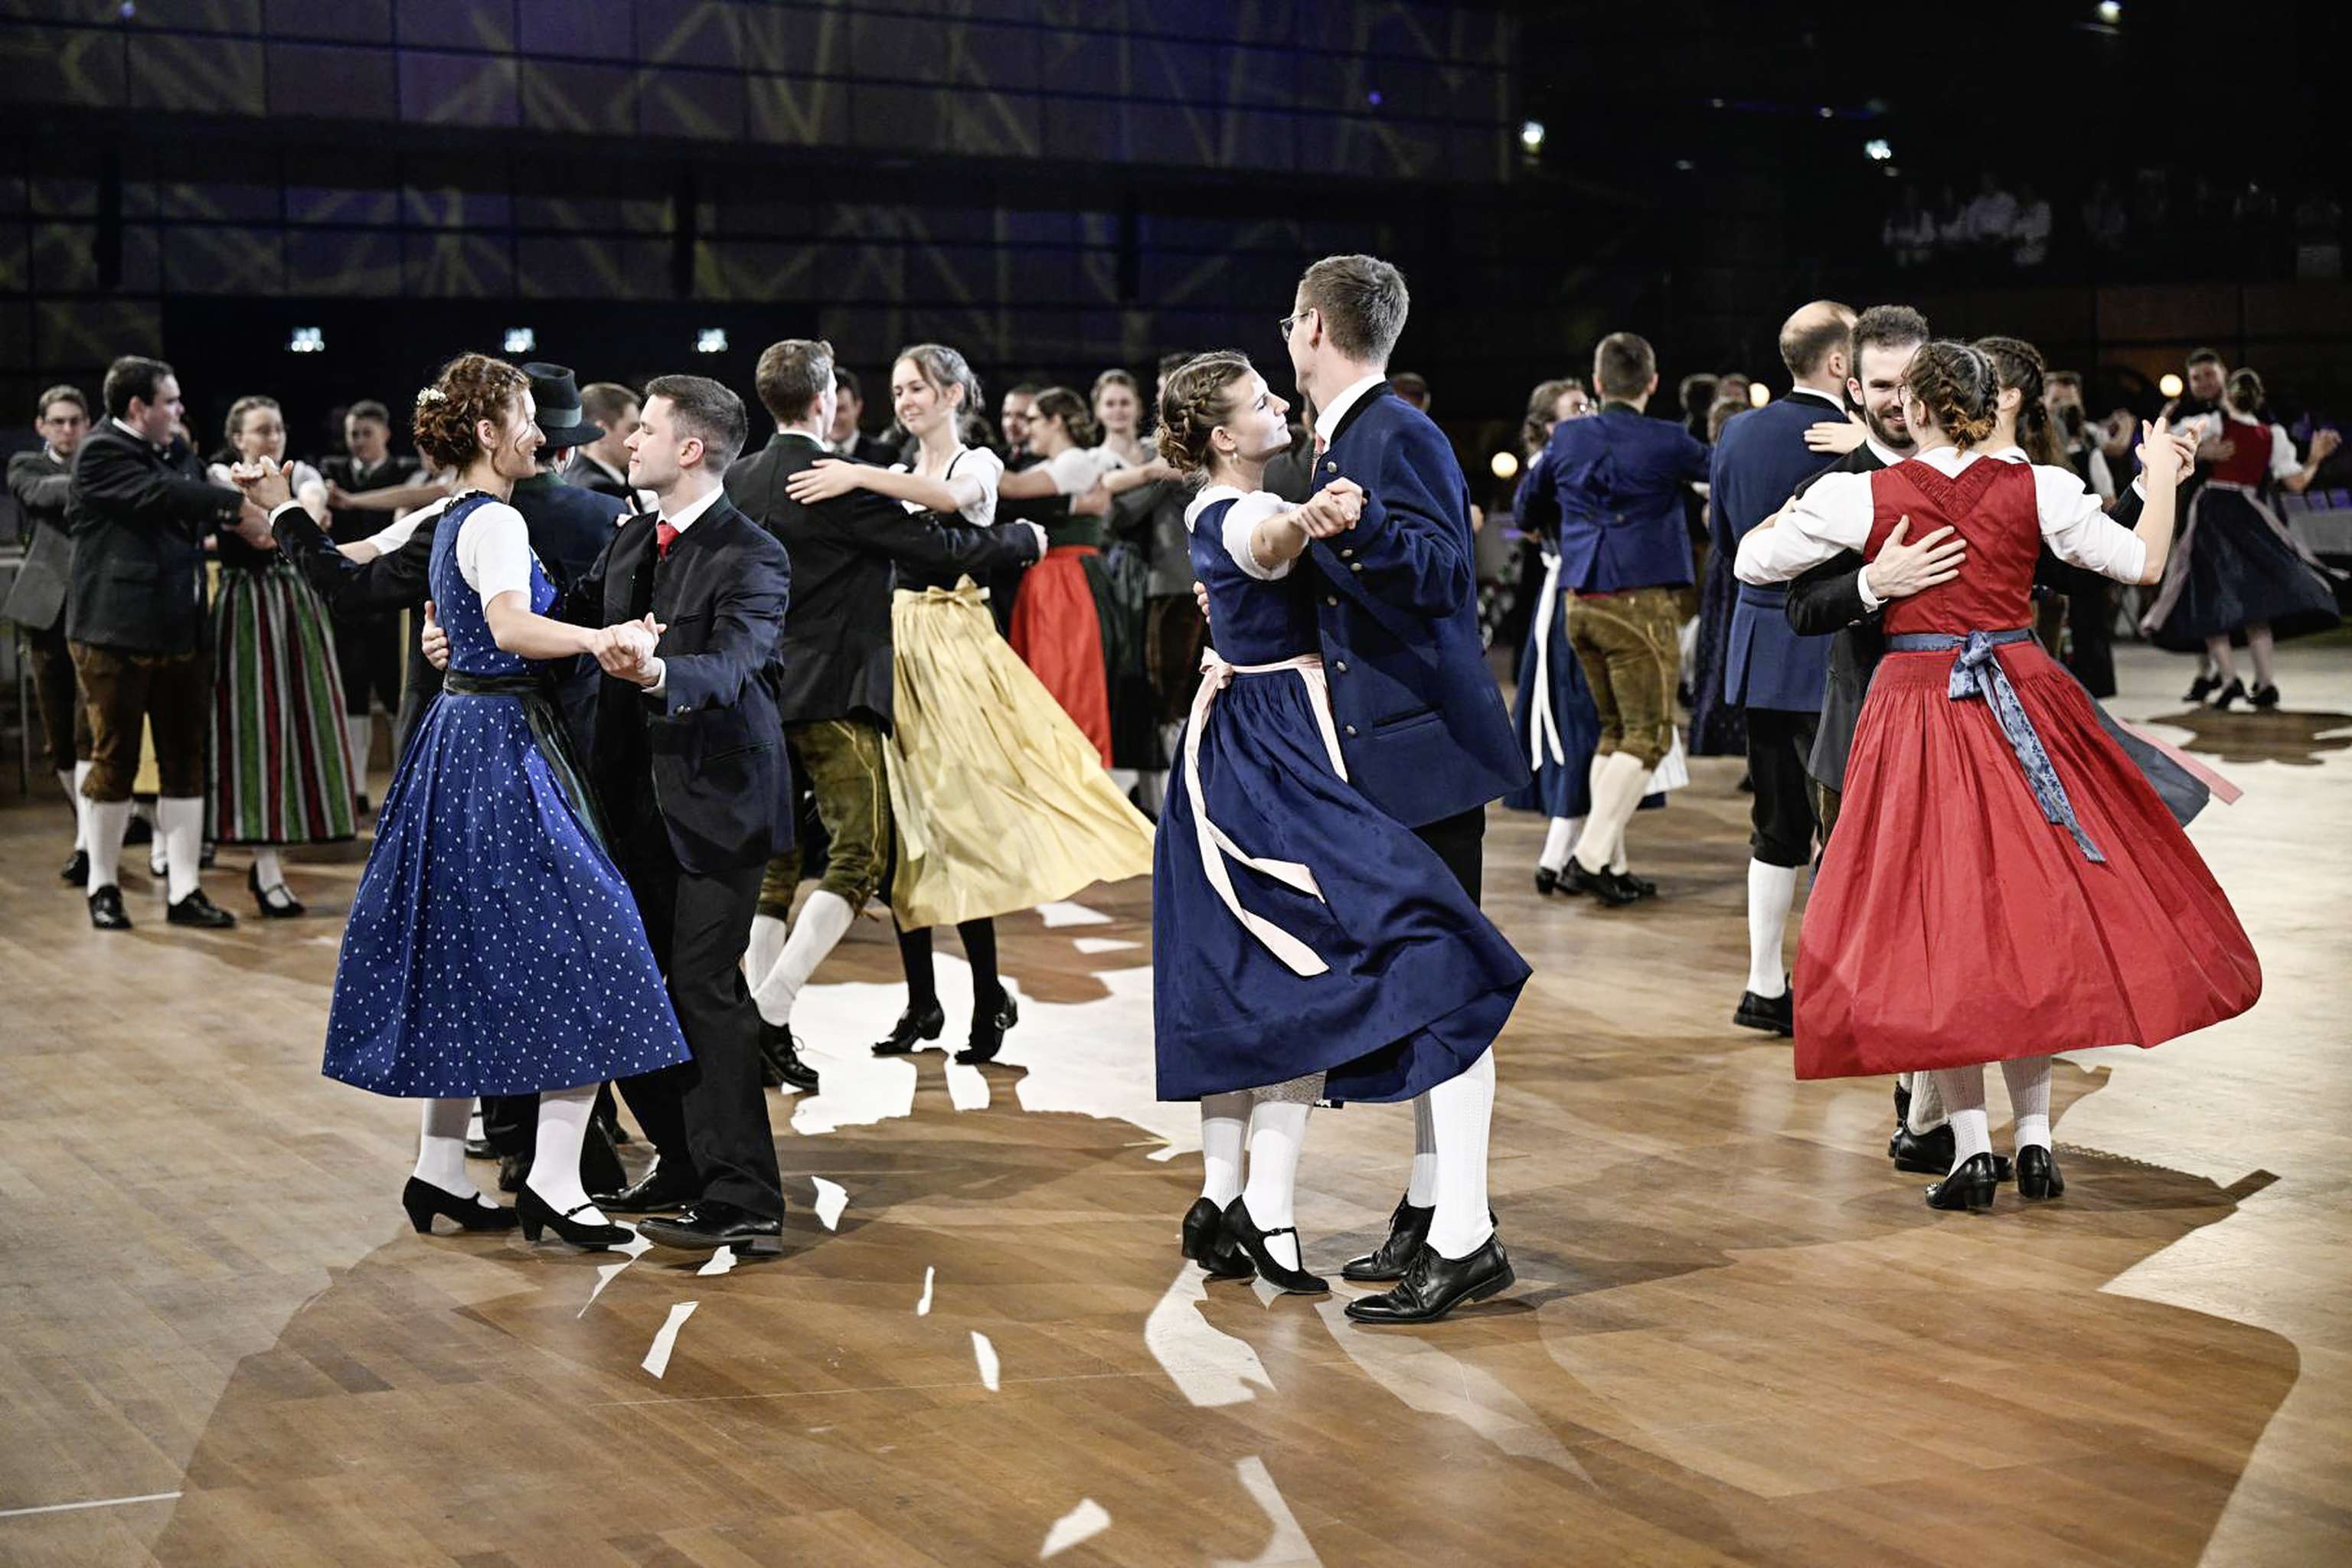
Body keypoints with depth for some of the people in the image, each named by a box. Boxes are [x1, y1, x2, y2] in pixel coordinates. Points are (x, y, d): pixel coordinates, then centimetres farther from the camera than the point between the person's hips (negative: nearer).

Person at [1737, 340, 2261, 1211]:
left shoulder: (1863, 496, -6)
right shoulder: (2037, 489, -2)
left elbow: (1752, 563, 2)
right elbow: (2143, 562, 4)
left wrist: (1792, 510, 23)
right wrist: (2162, 478, 21)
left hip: (1917, 707, -2)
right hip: (2024, 703, 2)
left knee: (1937, 921, 4)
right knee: (2034, 910, 11)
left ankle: (1971, 1143, 0)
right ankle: (2034, 1135, 11)